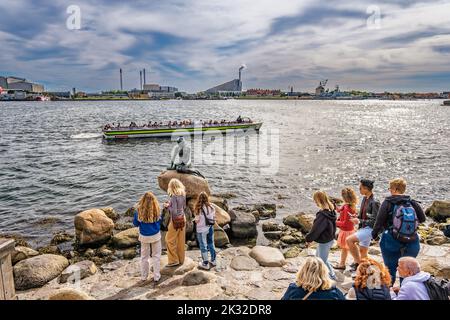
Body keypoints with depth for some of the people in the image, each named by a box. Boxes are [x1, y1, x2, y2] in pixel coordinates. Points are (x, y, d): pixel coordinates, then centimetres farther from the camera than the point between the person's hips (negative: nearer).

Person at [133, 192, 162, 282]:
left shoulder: (139, 211, -16)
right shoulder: (157, 210, -17)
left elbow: (135, 224, -4)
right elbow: (160, 222, -1)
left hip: (144, 237, 1)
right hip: (156, 236, -1)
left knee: (144, 257, 18)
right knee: (156, 256, 14)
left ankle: (144, 276, 30)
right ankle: (156, 276, 20)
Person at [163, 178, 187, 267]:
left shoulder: (174, 197, -20)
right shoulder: (183, 195, 2)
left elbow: (174, 211, -22)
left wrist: (168, 206, -6)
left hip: (176, 220, -7)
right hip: (182, 219, 7)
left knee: (170, 240, 7)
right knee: (181, 240, 14)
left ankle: (174, 260, 9)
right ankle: (181, 259, 24)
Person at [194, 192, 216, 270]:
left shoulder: (199, 209, -19)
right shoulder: (211, 207, -5)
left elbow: (197, 220, -16)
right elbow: (214, 218, 1)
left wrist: (196, 220, 5)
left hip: (202, 230, -5)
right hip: (210, 228, 5)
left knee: (203, 246, 7)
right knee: (211, 244, 18)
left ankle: (205, 264, 16)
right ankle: (213, 261, 31)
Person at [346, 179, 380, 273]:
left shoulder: (374, 202, -19)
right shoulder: (364, 199, 7)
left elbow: (374, 221, -19)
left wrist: (359, 221, -20)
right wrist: (356, 217, 1)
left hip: (369, 229, -9)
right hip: (363, 228, 9)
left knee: (349, 240, -23)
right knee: (363, 252, 16)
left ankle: (357, 262, -9)